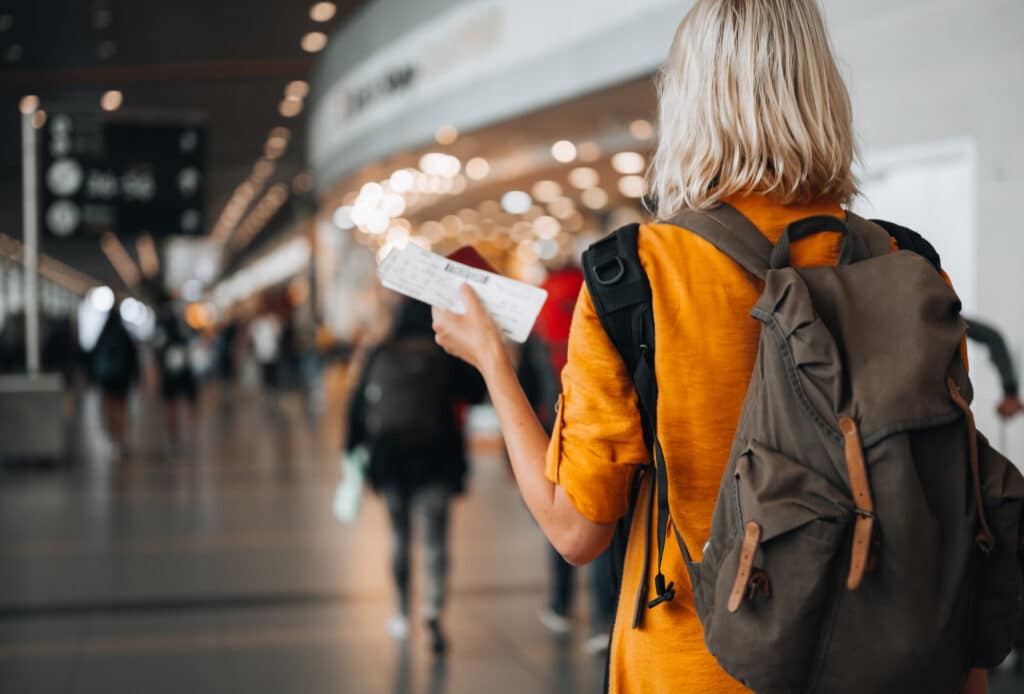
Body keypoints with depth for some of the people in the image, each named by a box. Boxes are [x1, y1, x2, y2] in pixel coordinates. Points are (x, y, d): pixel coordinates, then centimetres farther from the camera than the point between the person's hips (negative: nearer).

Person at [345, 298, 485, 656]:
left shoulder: (380, 354, 0)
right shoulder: (446, 355, -6)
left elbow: (359, 405, 2)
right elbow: (475, 391, 0)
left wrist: (353, 449, 11)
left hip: (388, 456, 2)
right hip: (435, 457, -2)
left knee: (399, 535, 17)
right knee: (435, 537, -1)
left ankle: (403, 614, 26)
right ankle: (433, 611, -21)